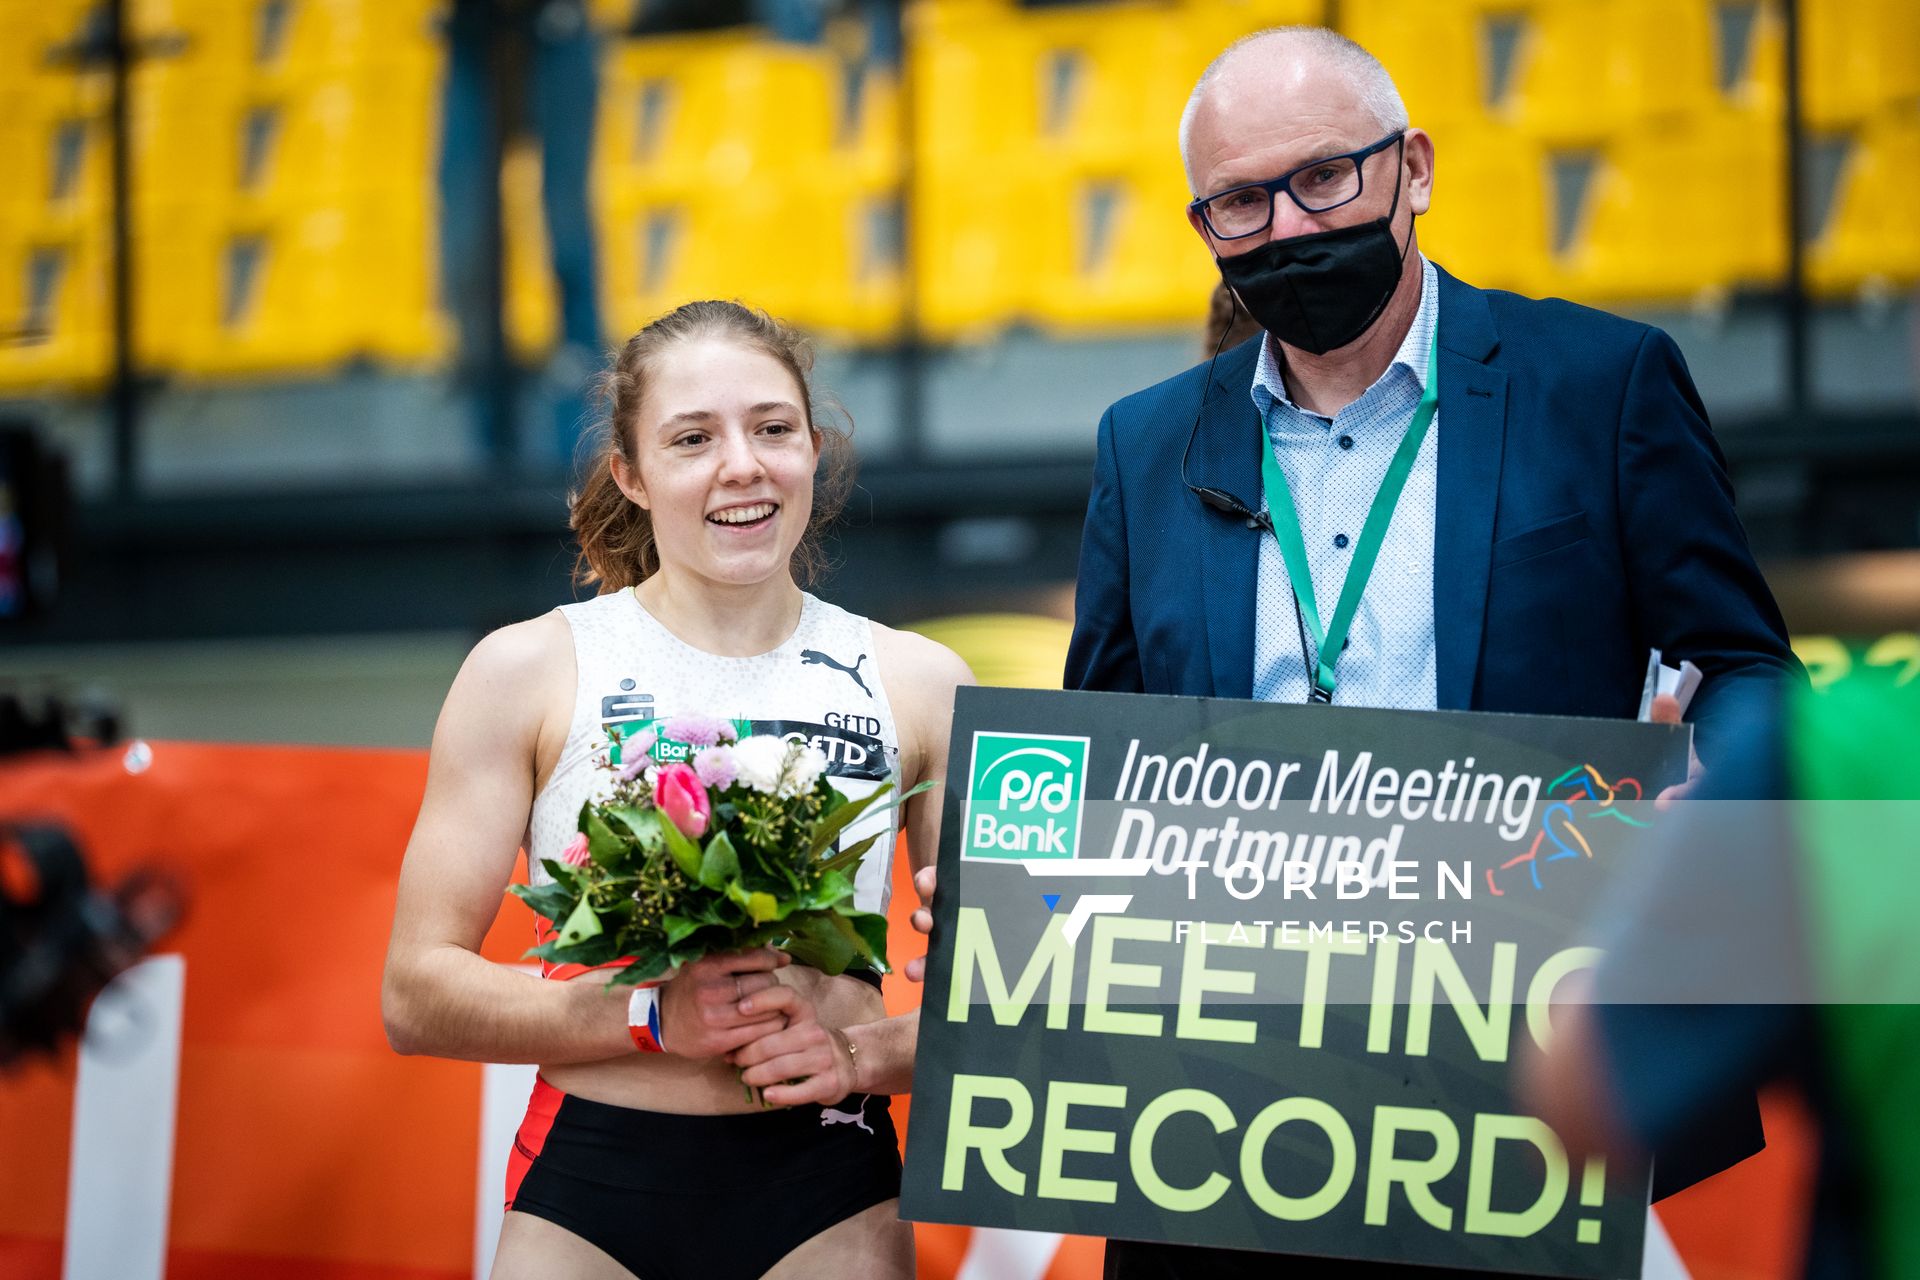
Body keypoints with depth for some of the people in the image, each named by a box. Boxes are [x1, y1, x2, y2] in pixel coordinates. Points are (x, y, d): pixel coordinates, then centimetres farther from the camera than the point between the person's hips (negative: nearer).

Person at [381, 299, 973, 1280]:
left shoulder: (920, 684, 6)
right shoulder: (528, 672, 2)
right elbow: (417, 994, -2)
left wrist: (870, 1053, -12)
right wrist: (652, 1016, -15)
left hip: (827, 1197, 1)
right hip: (590, 1175, -1)